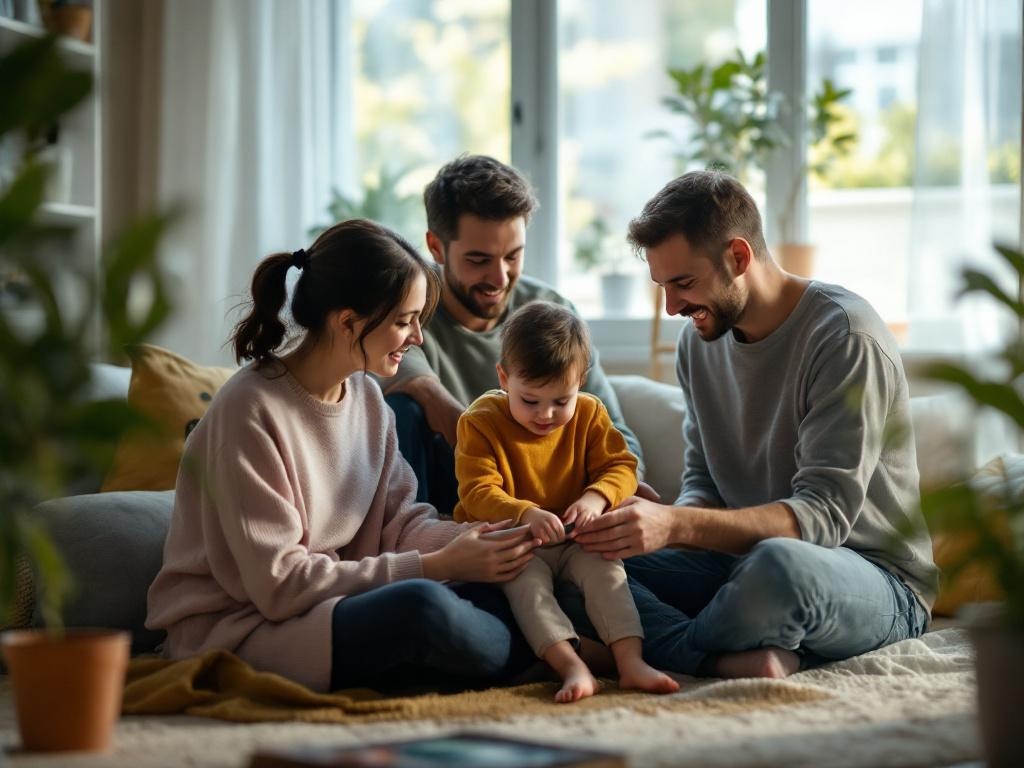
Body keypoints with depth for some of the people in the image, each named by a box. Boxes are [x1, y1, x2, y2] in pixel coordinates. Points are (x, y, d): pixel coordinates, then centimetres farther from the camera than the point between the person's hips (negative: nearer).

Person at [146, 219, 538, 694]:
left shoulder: (366, 396, 6)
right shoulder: (251, 411, -19)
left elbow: (399, 520, 7)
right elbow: (279, 585, -20)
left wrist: (479, 539, -14)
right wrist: (434, 566, -21)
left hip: (328, 605, 8)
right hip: (236, 632, -7)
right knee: (421, 606, -31)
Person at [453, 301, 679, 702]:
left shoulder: (589, 415, 2)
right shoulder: (481, 422, -9)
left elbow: (620, 467, -1)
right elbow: (478, 492, -18)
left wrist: (596, 498, -25)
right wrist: (525, 514, -37)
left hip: (573, 541, 3)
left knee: (604, 566, -26)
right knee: (527, 579, -33)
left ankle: (631, 662, -36)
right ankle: (572, 667, -47)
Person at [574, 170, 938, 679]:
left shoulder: (846, 337, -18)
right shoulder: (700, 340, 7)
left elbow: (823, 514, -24)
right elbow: (703, 484, 10)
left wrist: (677, 525, -36)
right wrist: (663, 525, -16)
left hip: (879, 581, -7)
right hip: (745, 561, 7)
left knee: (779, 562, -42)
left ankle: (671, 647, -14)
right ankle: (734, 659, -29)